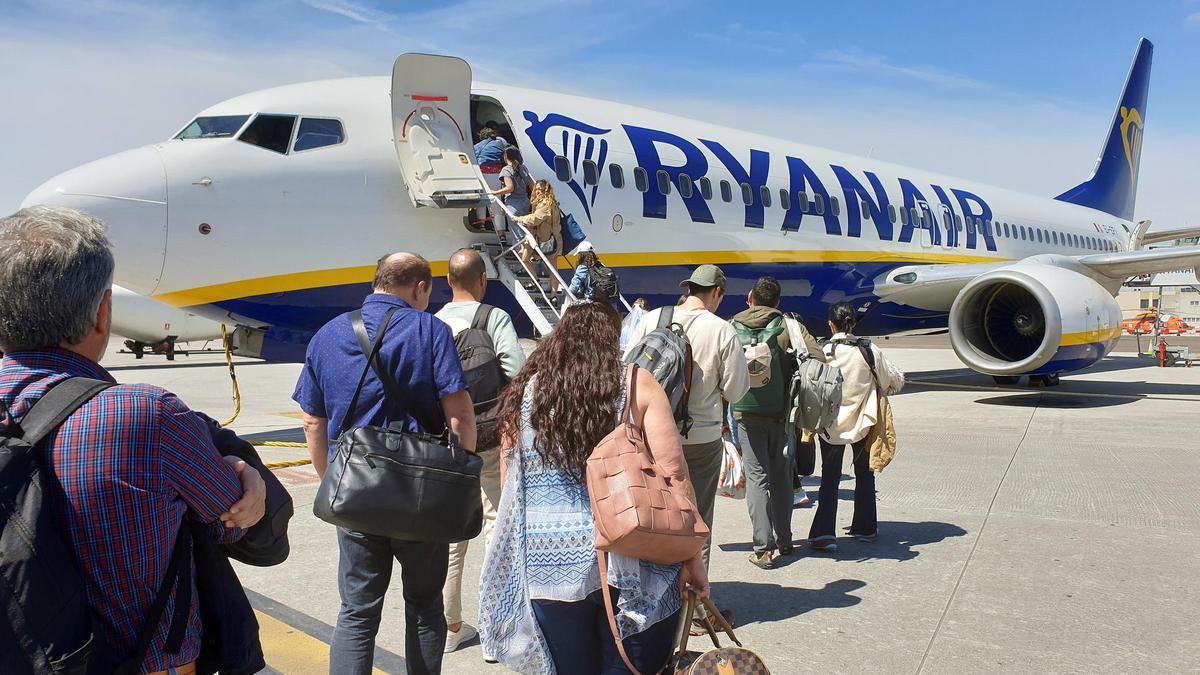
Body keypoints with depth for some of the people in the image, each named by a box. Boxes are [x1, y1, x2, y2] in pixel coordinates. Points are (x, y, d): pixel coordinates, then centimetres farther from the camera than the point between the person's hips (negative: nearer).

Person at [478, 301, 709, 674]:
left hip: (549, 565, 2)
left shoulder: (525, 391, 5)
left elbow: (510, 485, 10)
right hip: (630, 566, -2)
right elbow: (673, 474, -6)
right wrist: (690, 557, 1)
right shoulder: (636, 384, -2)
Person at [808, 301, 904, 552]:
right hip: (862, 422, 1)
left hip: (830, 424, -1)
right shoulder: (870, 351, -9)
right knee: (864, 474, 20)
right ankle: (865, 528, 31)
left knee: (829, 477, 5)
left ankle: (823, 533, -7)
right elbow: (896, 381, 0)